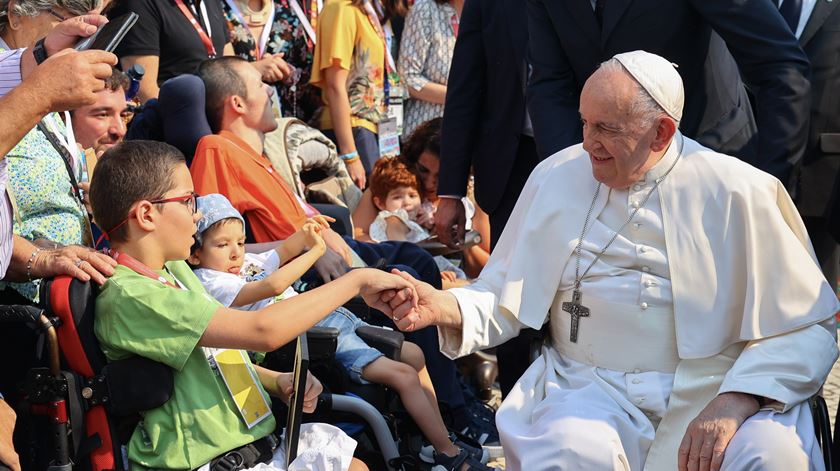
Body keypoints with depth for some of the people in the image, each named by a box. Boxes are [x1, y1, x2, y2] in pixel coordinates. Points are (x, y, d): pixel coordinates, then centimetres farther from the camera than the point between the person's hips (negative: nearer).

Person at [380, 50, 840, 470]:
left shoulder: (736, 193, -3)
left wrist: (734, 404, -18)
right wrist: (444, 308, -11)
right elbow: (506, 298, 11)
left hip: (714, 388, -1)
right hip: (594, 388, 1)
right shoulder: (557, 176, 7)